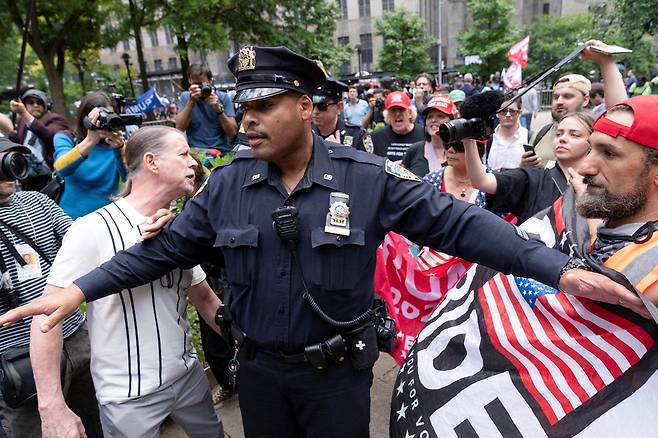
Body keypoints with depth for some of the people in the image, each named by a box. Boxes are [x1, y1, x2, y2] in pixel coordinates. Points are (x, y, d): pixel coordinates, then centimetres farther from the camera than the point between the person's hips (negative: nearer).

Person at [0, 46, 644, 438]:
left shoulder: (368, 179, -16)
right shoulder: (228, 184, -7)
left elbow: (457, 224, -18)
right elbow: (168, 246, 0)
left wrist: (561, 270, -25)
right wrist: (81, 288, -6)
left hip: (338, 367, -2)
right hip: (259, 366, 3)